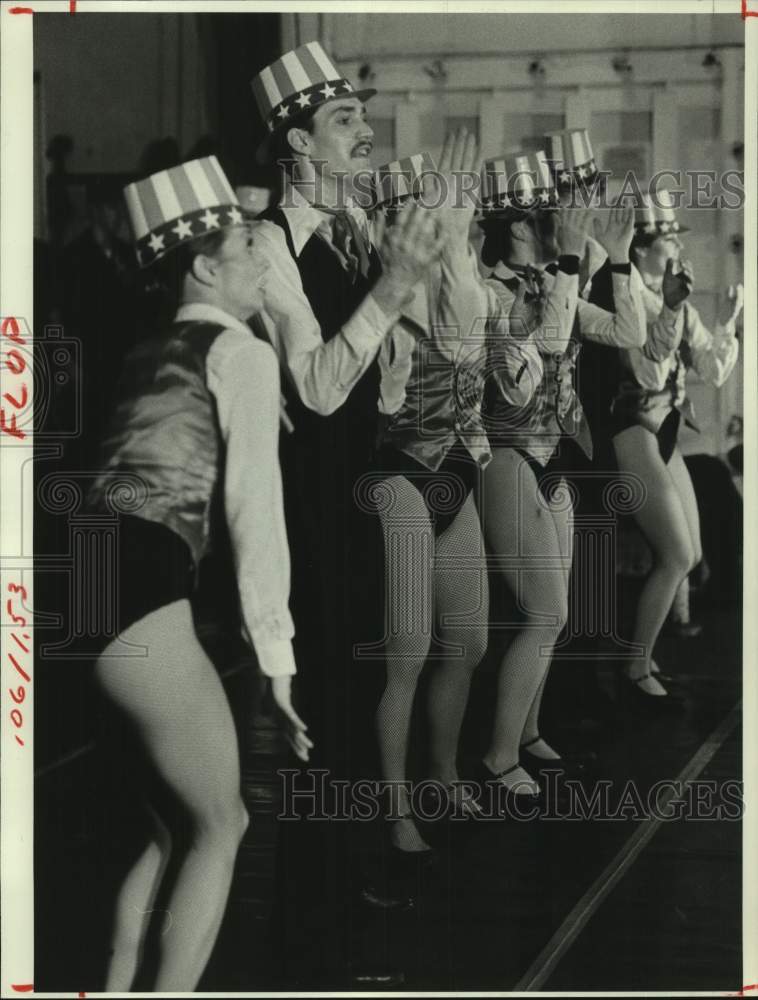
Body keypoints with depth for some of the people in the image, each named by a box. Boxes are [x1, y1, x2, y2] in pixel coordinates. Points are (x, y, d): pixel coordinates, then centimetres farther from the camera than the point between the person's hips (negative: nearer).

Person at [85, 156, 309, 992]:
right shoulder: (239, 351, 3)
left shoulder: (145, 358, 26)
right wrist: (275, 655, -3)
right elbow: (254, 505, -4)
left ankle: (117, 987, 23)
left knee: (167, 821, 21)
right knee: (218, 827, 7)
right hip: (137, 594, -8)